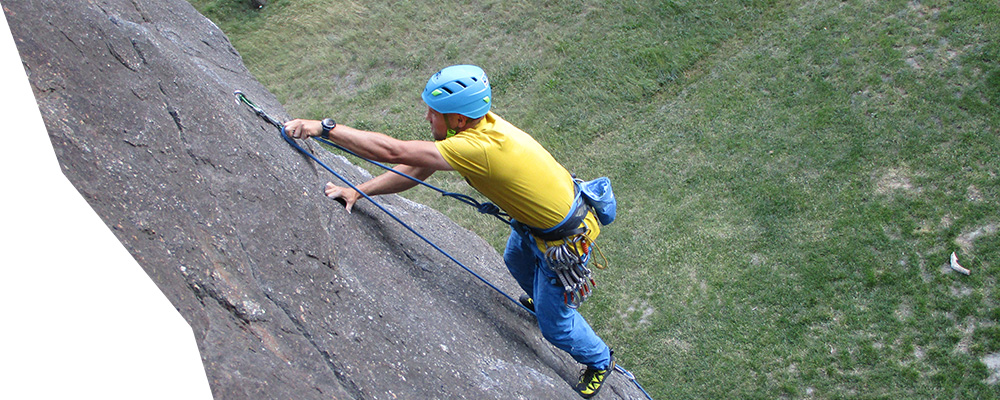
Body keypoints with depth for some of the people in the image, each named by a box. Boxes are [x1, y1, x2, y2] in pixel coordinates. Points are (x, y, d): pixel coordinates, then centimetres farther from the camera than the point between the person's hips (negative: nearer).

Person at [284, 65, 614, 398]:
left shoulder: (480, 147, -39)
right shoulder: (477, 122, -10)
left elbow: (393, 151, -39)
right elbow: (415, 169, -4)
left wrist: (323, 128, -35)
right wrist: (358, 191, -10)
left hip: (563, 238, -9)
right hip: (534, 218, 9)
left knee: (554, 323, 10)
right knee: (516, 261, 35)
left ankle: (600, 361, 40)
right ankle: (539, 299, 67)